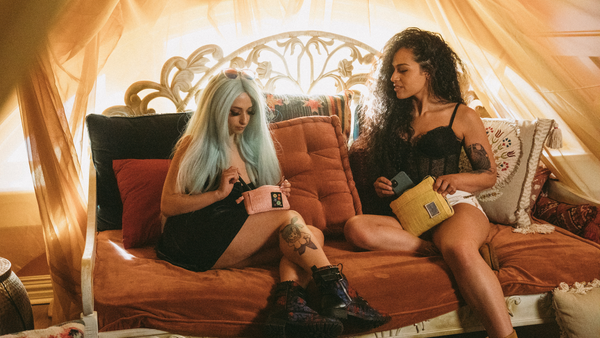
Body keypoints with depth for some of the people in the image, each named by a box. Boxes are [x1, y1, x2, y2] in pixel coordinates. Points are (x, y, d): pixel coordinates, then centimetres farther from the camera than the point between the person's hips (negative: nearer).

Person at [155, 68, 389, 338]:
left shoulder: (250, 146, 23)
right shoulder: (194, 145, 5)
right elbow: (168, 205, -4)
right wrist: (218, 193, -15)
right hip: (195, 243, -6)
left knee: (312, 234, -19)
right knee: (289, 218, -24)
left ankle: (288, 305, -42)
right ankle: (337, 293, -29)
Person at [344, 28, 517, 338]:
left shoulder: (462, 117, 8)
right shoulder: (391, 117, 19)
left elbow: (489, 174, 10)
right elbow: (379, 169, 26)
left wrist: (456, 179, -10)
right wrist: (378, 185, 2)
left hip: (455, 204, -3)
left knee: (459, 249, -40)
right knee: (356, 228, -30)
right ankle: (441, 249, -29)